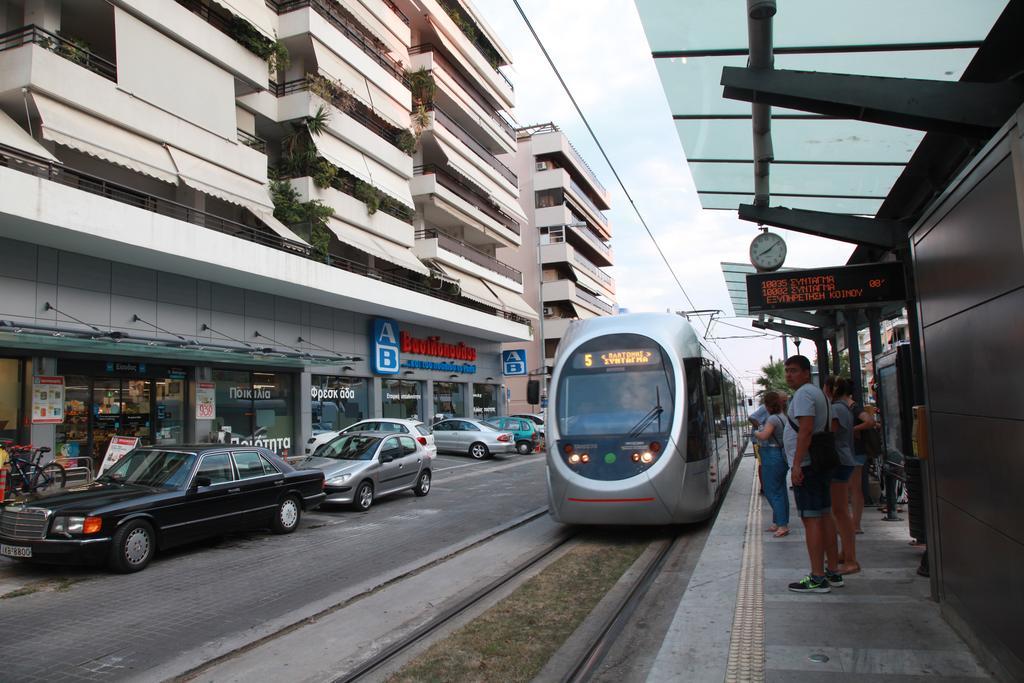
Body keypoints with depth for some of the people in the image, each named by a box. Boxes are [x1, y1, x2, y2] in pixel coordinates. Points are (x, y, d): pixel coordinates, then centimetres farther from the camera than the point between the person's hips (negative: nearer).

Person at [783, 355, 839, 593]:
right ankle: (833, 572, 22)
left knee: (811, 520, -8)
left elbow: (805, 430, -22)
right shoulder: (817, 393, 20)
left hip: (806, 466, -10)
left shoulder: (803, 394, -12)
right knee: (823, 518, 14)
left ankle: (817, 578, -5)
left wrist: (796, 464, -23)